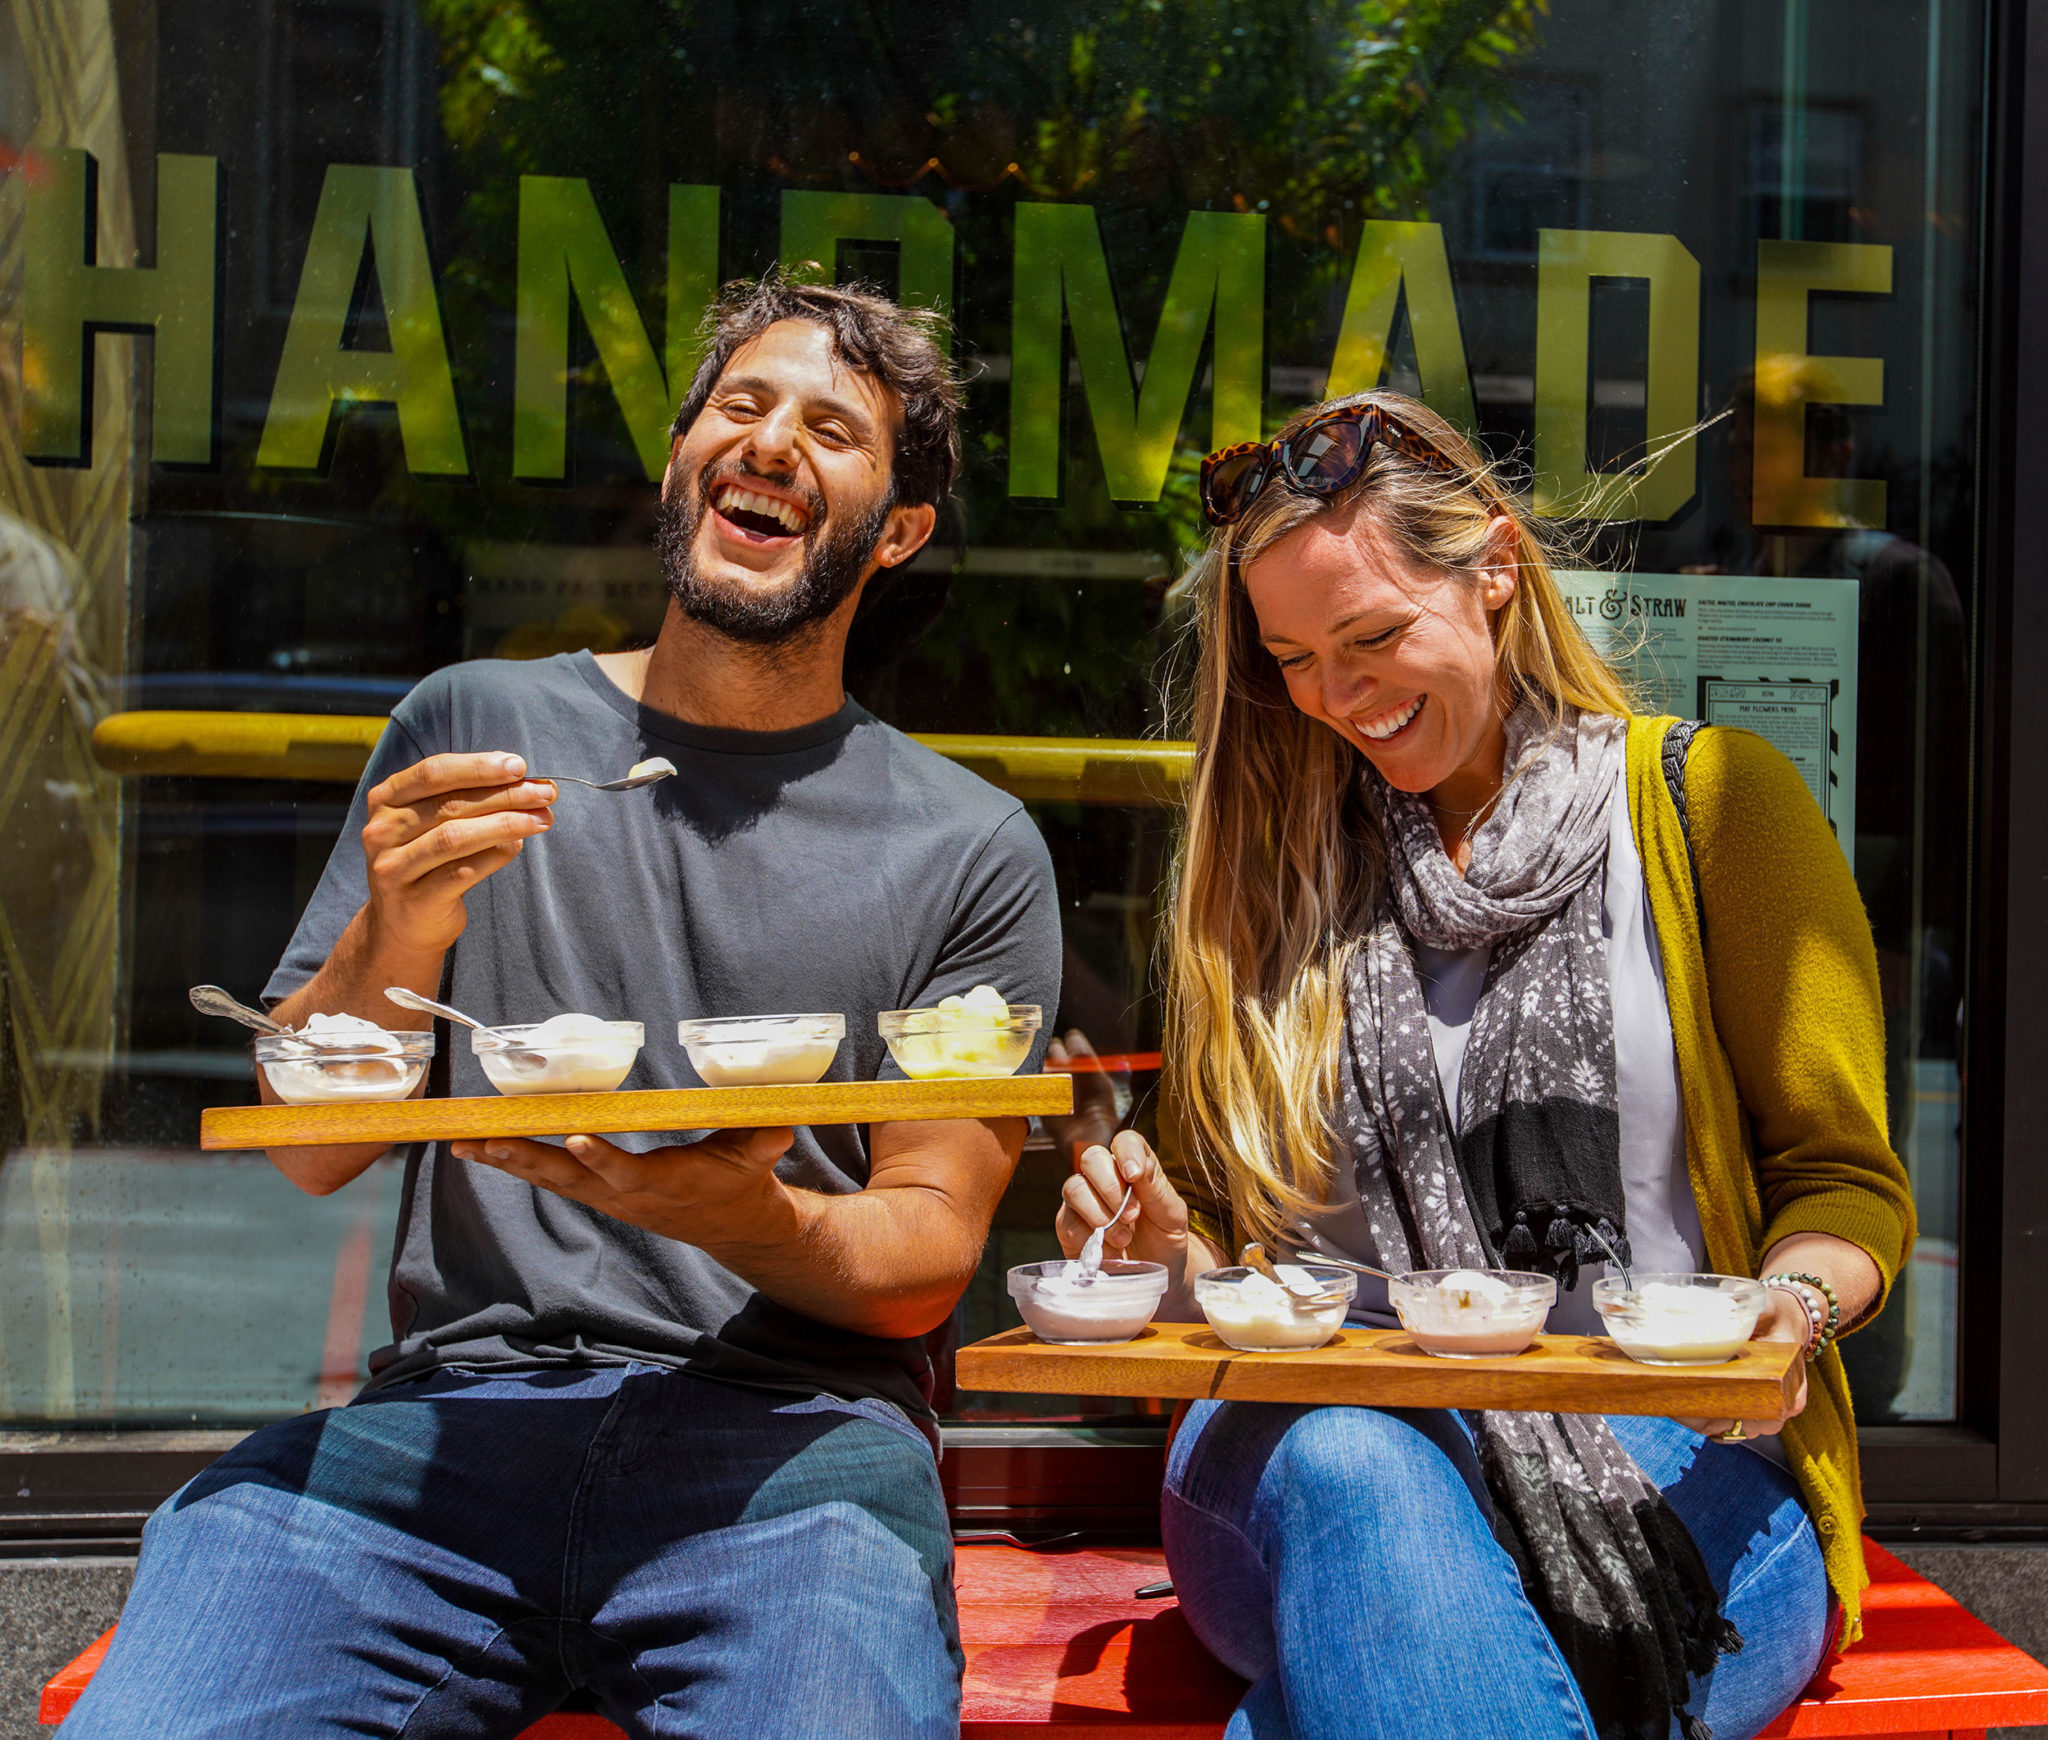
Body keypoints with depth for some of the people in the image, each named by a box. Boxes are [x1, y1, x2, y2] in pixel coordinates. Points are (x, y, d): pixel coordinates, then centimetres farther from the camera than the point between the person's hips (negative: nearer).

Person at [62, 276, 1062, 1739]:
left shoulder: (972, 850, 8)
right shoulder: (474, 725, 13)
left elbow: (924, 1265, 4)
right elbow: (310, 1155, 10)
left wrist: (739, 1216, -18)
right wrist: (392, 944, -11)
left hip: (784, 1434, -1)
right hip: (446, 1407, 1)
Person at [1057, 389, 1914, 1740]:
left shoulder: (1712, 802, 7)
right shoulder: (1269, 861, 16)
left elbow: (1845, 1176, 7)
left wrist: (1792, 1304, -15)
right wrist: (1175, 1254, -3)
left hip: (1679, 1465, -3)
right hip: (1325, 1436, 3)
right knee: (1350, 1470, -35)